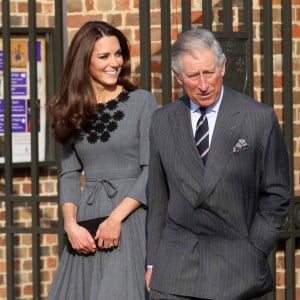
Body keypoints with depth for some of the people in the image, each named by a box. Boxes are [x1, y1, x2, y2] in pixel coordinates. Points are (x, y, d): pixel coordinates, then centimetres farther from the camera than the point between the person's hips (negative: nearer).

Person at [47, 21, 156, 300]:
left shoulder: (141, 101, 0)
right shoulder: (73, 110, 11)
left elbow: (152, 170, -5)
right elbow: (69, 174, 9)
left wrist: (116, 217, -14)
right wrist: (70, 223, -6)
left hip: (131, 217, -3)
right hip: (87, 224, 4)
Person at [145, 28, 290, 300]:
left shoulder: (260, 118, -2)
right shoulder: (162, 121, 7)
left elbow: (276, 194, 3)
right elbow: (158, 198, 12)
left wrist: (254, 253, -4)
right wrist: (152, 261, 10)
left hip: (237, 268, -2)